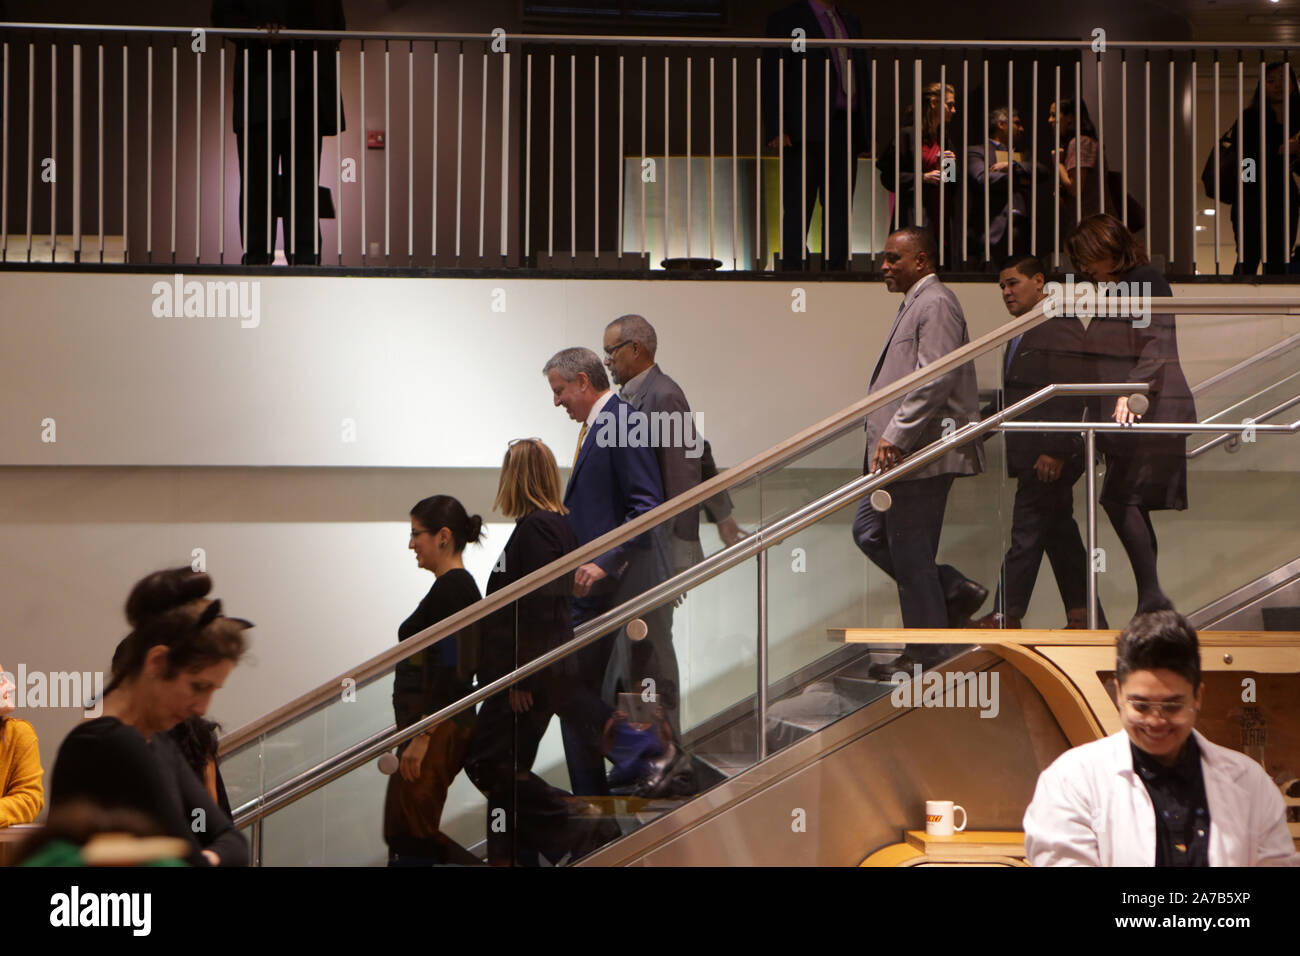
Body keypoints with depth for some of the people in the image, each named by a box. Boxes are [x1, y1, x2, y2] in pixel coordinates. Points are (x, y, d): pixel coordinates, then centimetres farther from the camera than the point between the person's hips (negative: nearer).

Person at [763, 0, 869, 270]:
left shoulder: (850, 22, 19)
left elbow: (862, 73, 20)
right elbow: (772, 77, -4)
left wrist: (863, 126, 10)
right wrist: (776, 129, -13)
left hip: (846, 129, 6)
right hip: (807, 129, -6)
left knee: (841, 210, 4)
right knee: (798, 210, -6)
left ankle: (837, 268, 6)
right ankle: (791, 268, -4)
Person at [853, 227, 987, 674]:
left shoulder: (936, 305, -14)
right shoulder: (913, 304, 18)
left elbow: (934, 381, -23)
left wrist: (896, 436, -25)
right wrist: (884, 435, 21)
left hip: (923, 452, -11)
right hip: (901, 451, 11)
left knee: (910, 552, -4)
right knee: (869, 531, 13)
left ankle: (925, 653, 6)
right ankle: (955, 592, 19)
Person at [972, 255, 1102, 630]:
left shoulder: (1061, 328, -13)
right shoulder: (1022, 334, 19)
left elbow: (1071, 395, -20)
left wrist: (1056, 450, -23)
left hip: (1050, 457, -10)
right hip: (1033, 455, 10)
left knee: (1027, 532, -8)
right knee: (1059, 532, 11)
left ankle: (1006, 615, -6)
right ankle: (1082, 614, 16)